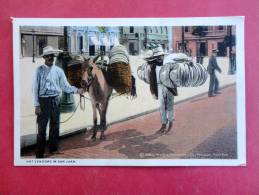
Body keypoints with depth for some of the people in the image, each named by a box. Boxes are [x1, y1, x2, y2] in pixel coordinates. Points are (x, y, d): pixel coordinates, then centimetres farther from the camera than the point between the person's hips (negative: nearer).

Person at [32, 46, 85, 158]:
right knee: (42, 128, 0)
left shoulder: (59, 71, 5)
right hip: (43, 101, -4)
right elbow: (35, 88, -7)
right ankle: (40, 154, 10)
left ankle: (53, 149, 32)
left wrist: (77, 90, -14)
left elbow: (65, 86, 3)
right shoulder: (39, 70, -5)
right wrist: (37, 105, -12)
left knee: (55, 126, 15)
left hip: (55, 101, 4)